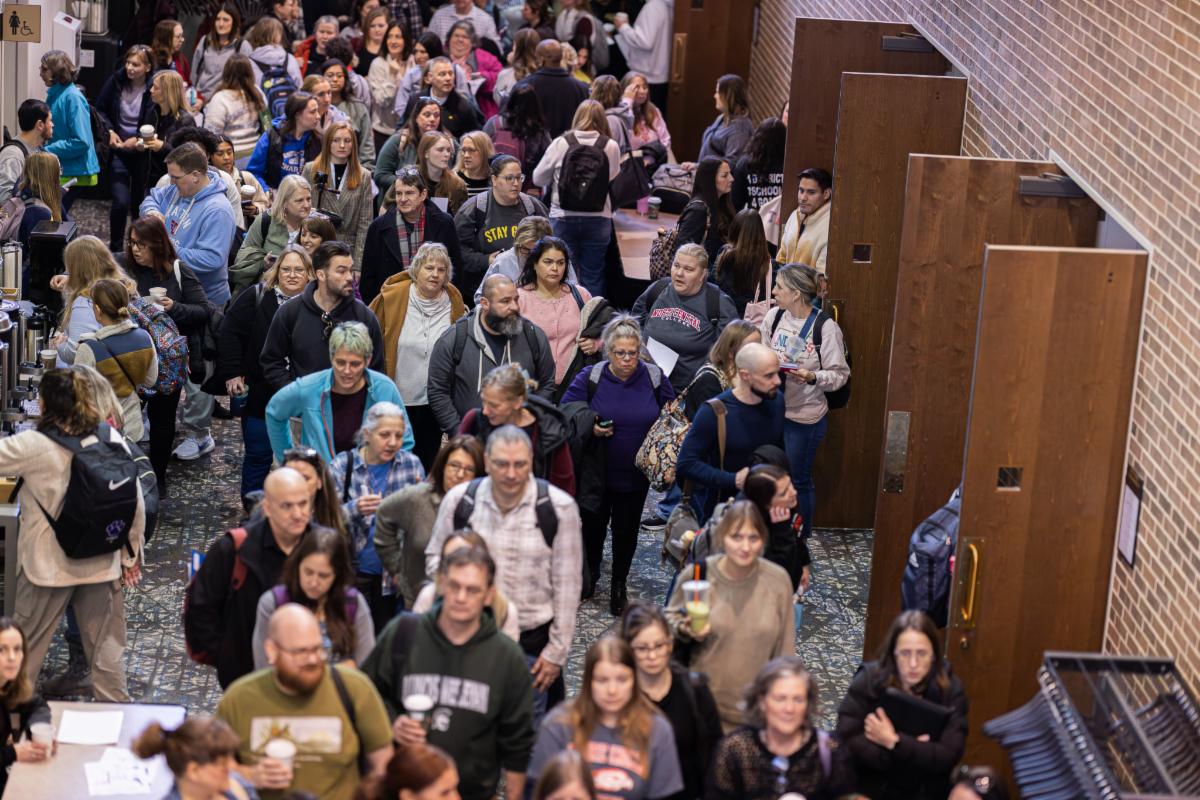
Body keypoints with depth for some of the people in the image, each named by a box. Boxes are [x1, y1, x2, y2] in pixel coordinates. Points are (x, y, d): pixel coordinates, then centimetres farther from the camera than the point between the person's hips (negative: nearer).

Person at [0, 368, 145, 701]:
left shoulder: (34, 446, -18)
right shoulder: (112, 439, -5)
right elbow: (136, 502, 0)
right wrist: (132, 554, 11)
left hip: (48, 565, -4)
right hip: (103, 563, 4)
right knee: (106, 647, 14)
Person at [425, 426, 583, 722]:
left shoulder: (558, 506, -10)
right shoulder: (459, 499, -4)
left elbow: (566, 583, -4)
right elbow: (435, 556, 11)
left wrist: (557, 650, -2)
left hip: (531, 641, -2)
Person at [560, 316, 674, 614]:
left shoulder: (654, 378, -5)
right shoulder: (590, 378, -10)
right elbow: (565, 412, -4)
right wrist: (589, 426, -22)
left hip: (636, 474, 1)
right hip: (596, 473, -1)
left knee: (626, 530, 11)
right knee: (593, 524, 12)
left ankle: (619, 585, 30)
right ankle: (590, 573, 39)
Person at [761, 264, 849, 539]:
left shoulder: (826, 328, -15)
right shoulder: (774, 316, 0)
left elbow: (840, 374, -10)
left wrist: (812, 377, -26)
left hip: (805, 416, -5)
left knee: (799, 480, 6)